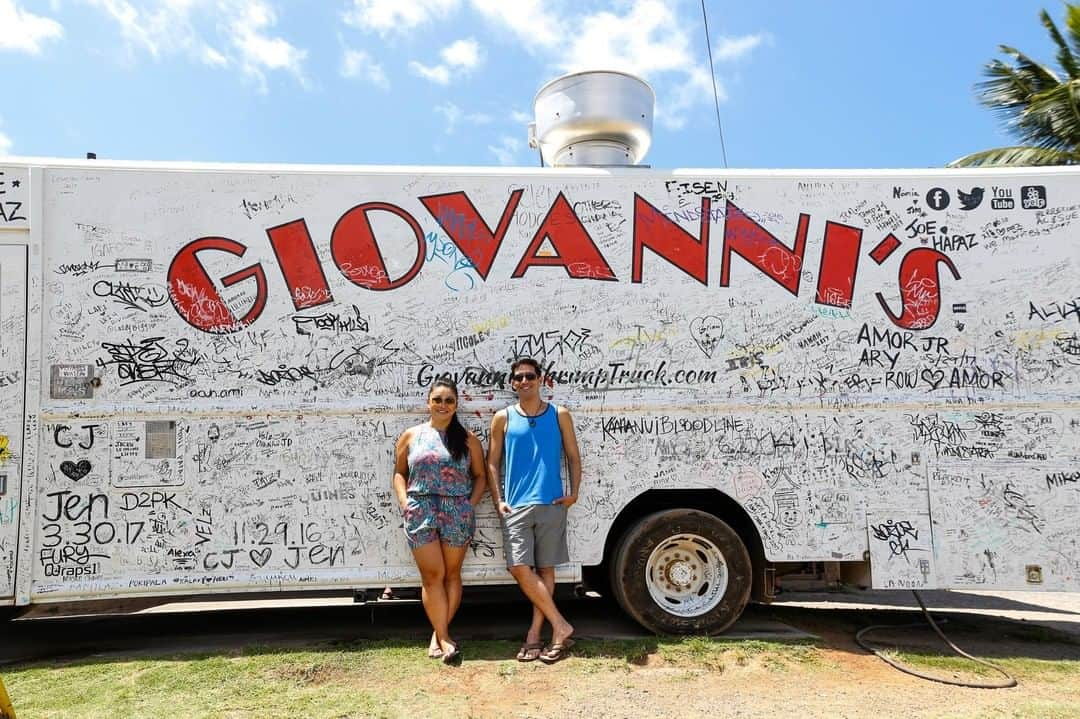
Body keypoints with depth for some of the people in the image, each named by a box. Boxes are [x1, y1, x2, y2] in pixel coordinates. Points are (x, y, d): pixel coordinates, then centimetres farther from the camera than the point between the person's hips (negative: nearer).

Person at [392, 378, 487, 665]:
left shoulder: (467, 439, 7)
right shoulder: (411, 436, 10)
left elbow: (479, 475, 10)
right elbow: (399, 472, 13)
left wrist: (471, 504, -3)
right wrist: (404, 501, -2)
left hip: (458, 512, 1)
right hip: (420, 511, 0)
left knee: (452, 574, 7)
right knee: (432, 575, -2)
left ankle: (439, 634, 20)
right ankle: (444, 638, 3)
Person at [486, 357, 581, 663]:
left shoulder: (559, 415, 5)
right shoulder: (503, 418, 6)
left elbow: (573, 457, 10)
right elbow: (492, 463, 10)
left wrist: (574, 492, -3)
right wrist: (498, 500, 0)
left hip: (551, 504, 0)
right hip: (515, 506, 0)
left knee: (545, 569, 5)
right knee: (519, 567, -9)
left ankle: (535, 633, 16)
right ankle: (560, 627, 2)